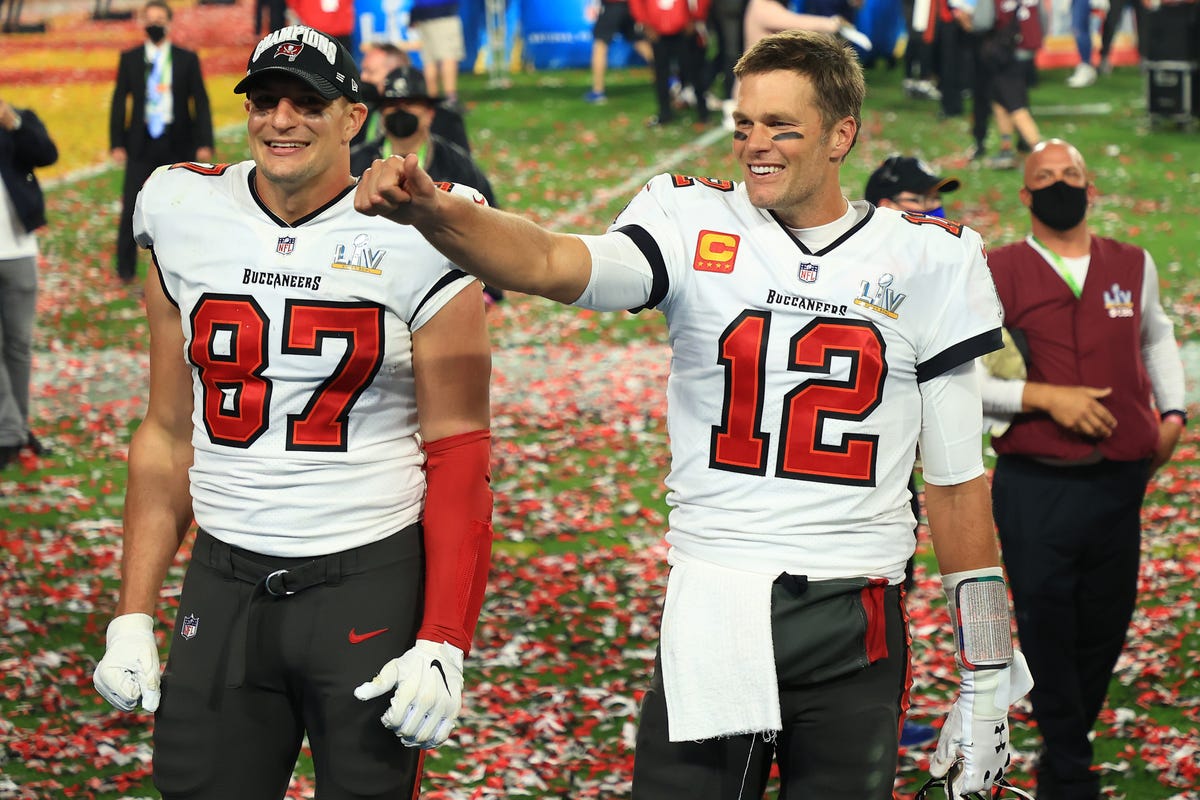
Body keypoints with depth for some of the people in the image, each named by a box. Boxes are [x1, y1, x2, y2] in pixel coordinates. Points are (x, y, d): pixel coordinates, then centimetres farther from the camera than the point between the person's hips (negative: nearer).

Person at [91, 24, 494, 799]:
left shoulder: (410, 242, -5)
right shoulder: (188, 225, 6)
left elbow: (458, 456, -6)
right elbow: (169, 436, 11)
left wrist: (444, 644, -14)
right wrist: (132, 618, 6)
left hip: (372, 582, -3)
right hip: (225, 582, 3)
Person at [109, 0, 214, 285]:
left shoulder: (187, 59, 3)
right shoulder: (130, 59, 5)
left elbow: (200, 102, 2)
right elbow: (119, 101, 5)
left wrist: (204, 143, -7)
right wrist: (117, 143, -3)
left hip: (178, 144, 0)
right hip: (141, 144, 0)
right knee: (131, 208, -2)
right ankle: (125, 270, 7)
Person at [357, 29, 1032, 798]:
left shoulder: (927, 259, 3)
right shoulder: (698, 226, 1)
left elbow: (957, 481, 6)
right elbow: (551, 263, -20)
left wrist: (987, 679, 6)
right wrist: (429, 210, -40)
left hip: (857, 628, 1)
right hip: (711, 616, 0)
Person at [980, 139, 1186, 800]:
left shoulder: (1132, 266, 9)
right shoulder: (997, 274, -3)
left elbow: (1156, 335, 29)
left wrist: (1172, 411, 16)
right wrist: (1046, 397, -16)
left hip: (1119, 483, 4)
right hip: (1035, 490, -4)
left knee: (1106, 628, 10)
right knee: (1047, 634, 0)